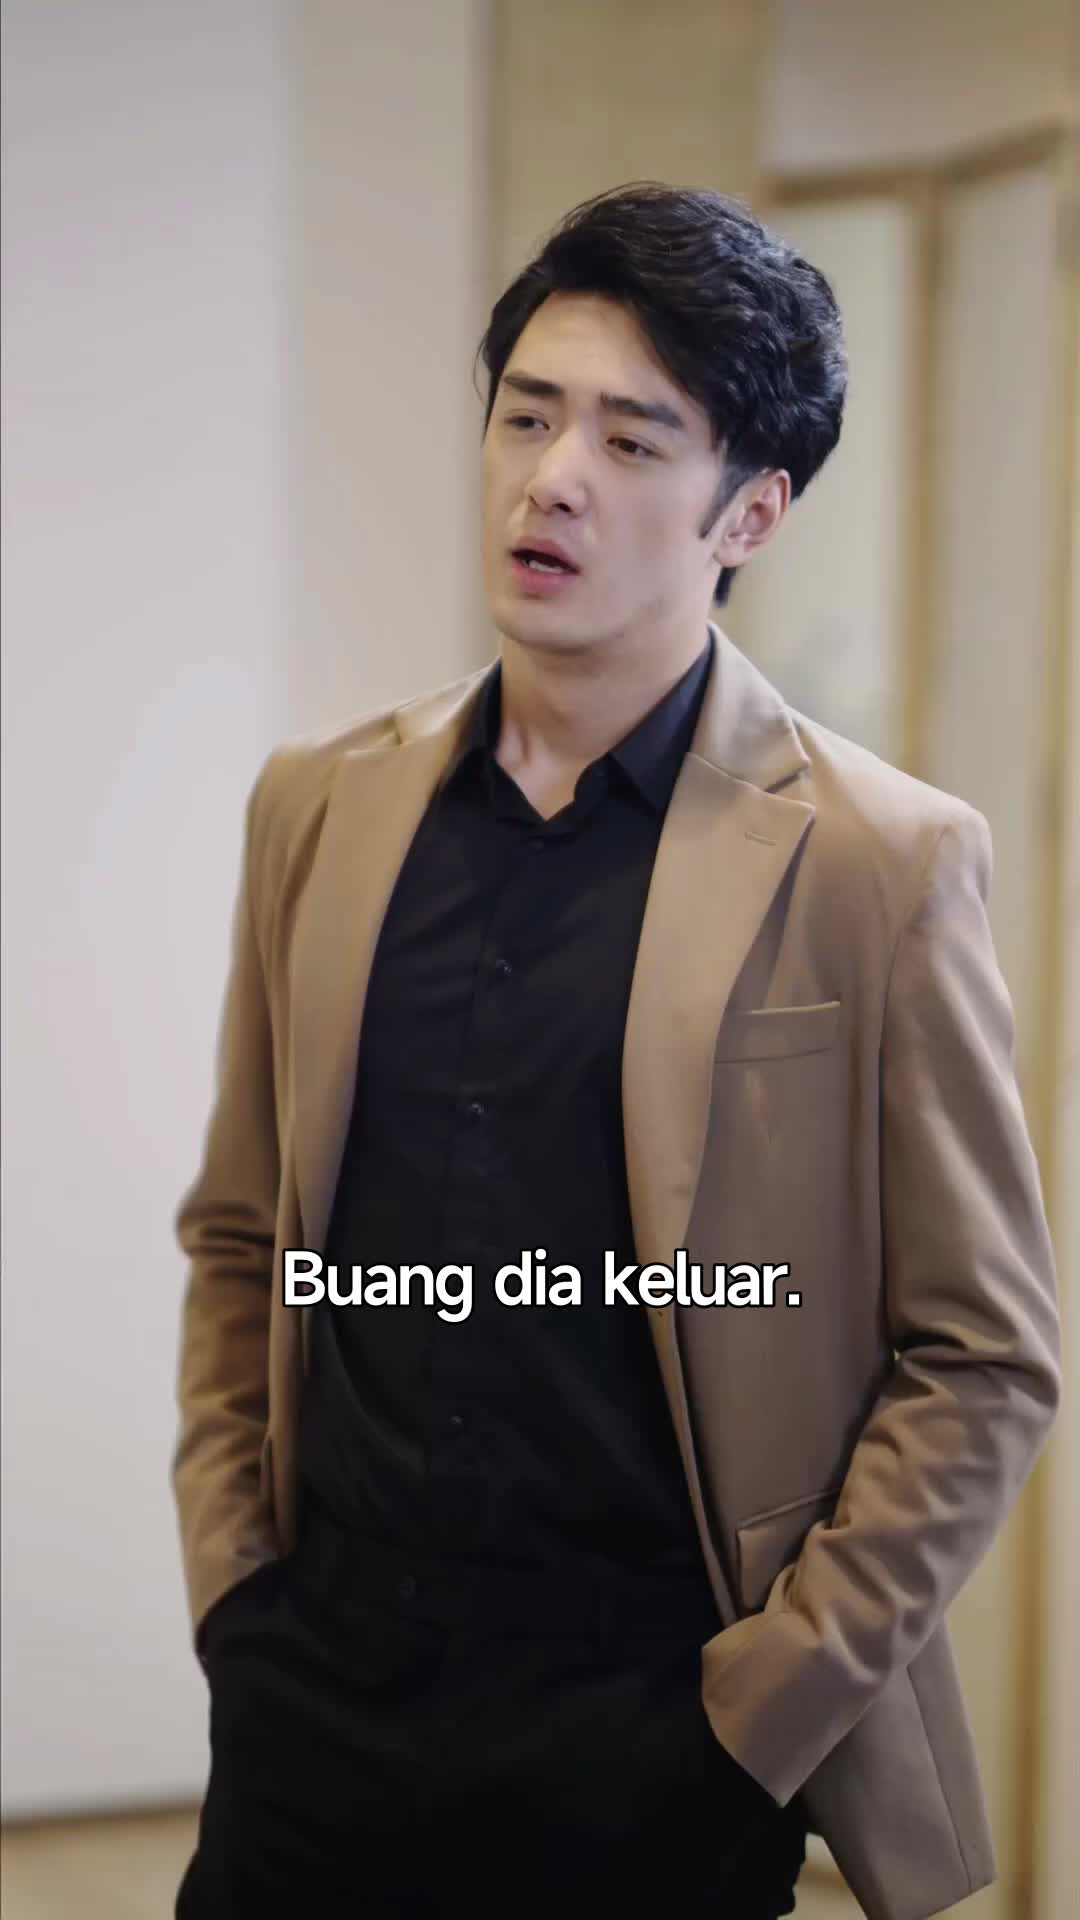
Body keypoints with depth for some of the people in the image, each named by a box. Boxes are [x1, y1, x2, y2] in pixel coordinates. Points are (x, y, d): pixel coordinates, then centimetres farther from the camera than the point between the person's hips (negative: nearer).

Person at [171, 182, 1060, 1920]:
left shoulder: (880, 865, -9)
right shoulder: (323, 807, 4)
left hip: (647, 1747, -3)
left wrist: (756, 1711, -9)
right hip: (315, 1708, 4)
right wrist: (232, 1578, 5)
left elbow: (983, 1364, -6)